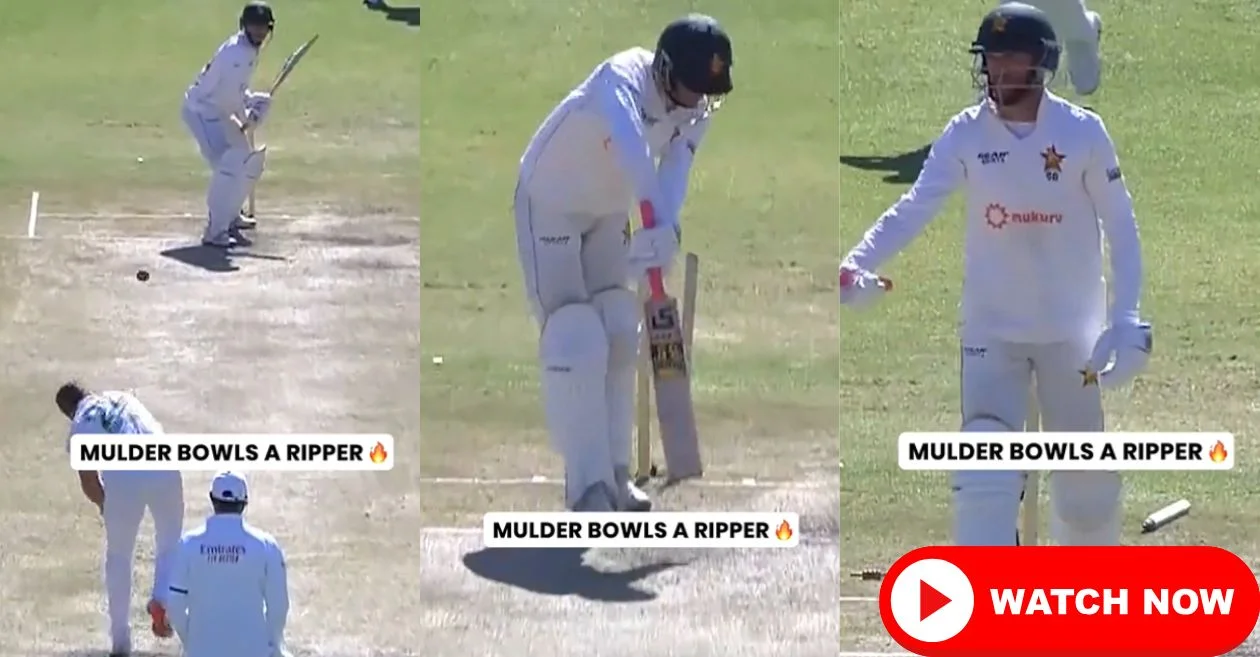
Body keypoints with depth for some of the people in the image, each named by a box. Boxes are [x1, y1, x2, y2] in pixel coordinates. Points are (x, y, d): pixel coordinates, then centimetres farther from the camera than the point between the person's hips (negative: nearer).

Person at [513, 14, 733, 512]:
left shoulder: (697, 107, -13)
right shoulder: (622, 80, -35)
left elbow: (674, 170, -26)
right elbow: (631, 145, -55)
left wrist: (663, 229, -46)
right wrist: (657, 223, -71)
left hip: (608, 213, 7)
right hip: (550, 204, -7)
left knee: (620, 336, 4)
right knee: (575, 340, -15)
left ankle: (612, 474, 15)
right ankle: (589, 488, -17)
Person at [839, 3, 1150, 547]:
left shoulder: (1082, 133, -9)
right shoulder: (965, 134, -6)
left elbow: (1120, 227, -5)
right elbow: (914, 207, -15)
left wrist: (1125, 318, -15)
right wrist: (857, 266, -33)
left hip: (1071, 330, 0)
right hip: (992, 330, 0)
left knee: (1087, 482, 9)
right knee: (983, 481, -12)